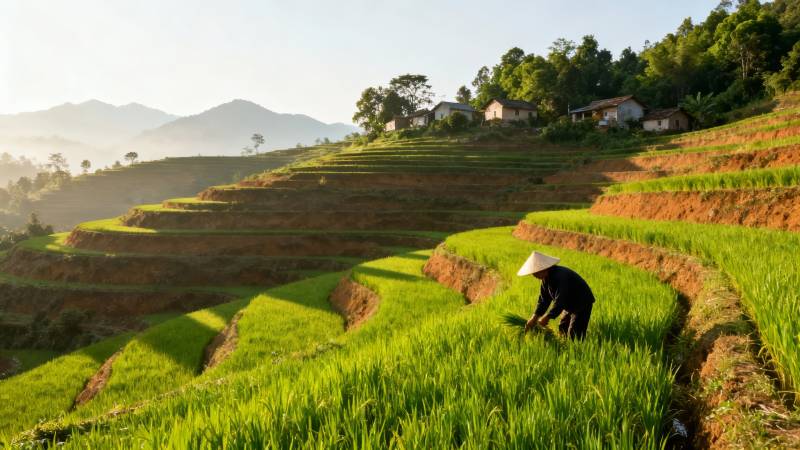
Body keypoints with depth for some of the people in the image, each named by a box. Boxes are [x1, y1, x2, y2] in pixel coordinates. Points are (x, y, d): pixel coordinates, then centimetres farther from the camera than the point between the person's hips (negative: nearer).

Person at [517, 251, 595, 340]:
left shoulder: (560, 276, -33)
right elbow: (544, 299, -3)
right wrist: (534, 317, -12)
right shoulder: (546, 278, -4)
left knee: (574, 336, -12)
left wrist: (547, 317, -27)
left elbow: (560, 301, -35)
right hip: (570, 305, 9)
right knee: (563, 329, 13)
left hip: (582, 304, -9)